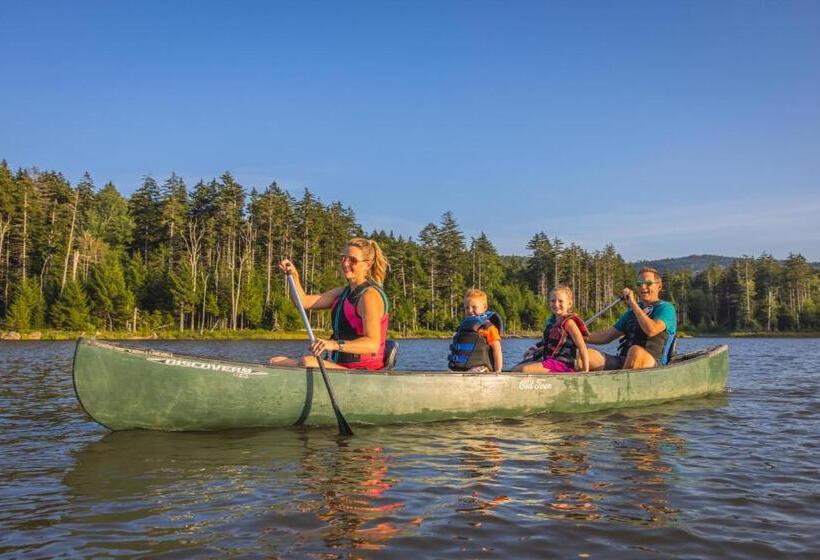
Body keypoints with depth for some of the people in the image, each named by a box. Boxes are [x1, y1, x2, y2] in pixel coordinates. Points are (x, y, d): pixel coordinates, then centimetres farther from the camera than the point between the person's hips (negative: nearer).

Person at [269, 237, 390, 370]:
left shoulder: (370, 295, -14)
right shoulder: (342, 293, 17)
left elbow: (373, 344, -28)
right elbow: (304, 302, 11)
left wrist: (336, 345, -41)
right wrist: (293, 275, -5)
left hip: (363, 373, -9)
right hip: (341, 367, 9)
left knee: (307, 362, -27)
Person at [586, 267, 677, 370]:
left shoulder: (666, 308, 5)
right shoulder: (632, 311, 25)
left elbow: (651, 330, -16)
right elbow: (606, 336, 24)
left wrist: (633, 304, -6)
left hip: (652, 364, -5)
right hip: (621, 362, 5)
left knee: (636, 351, -40)